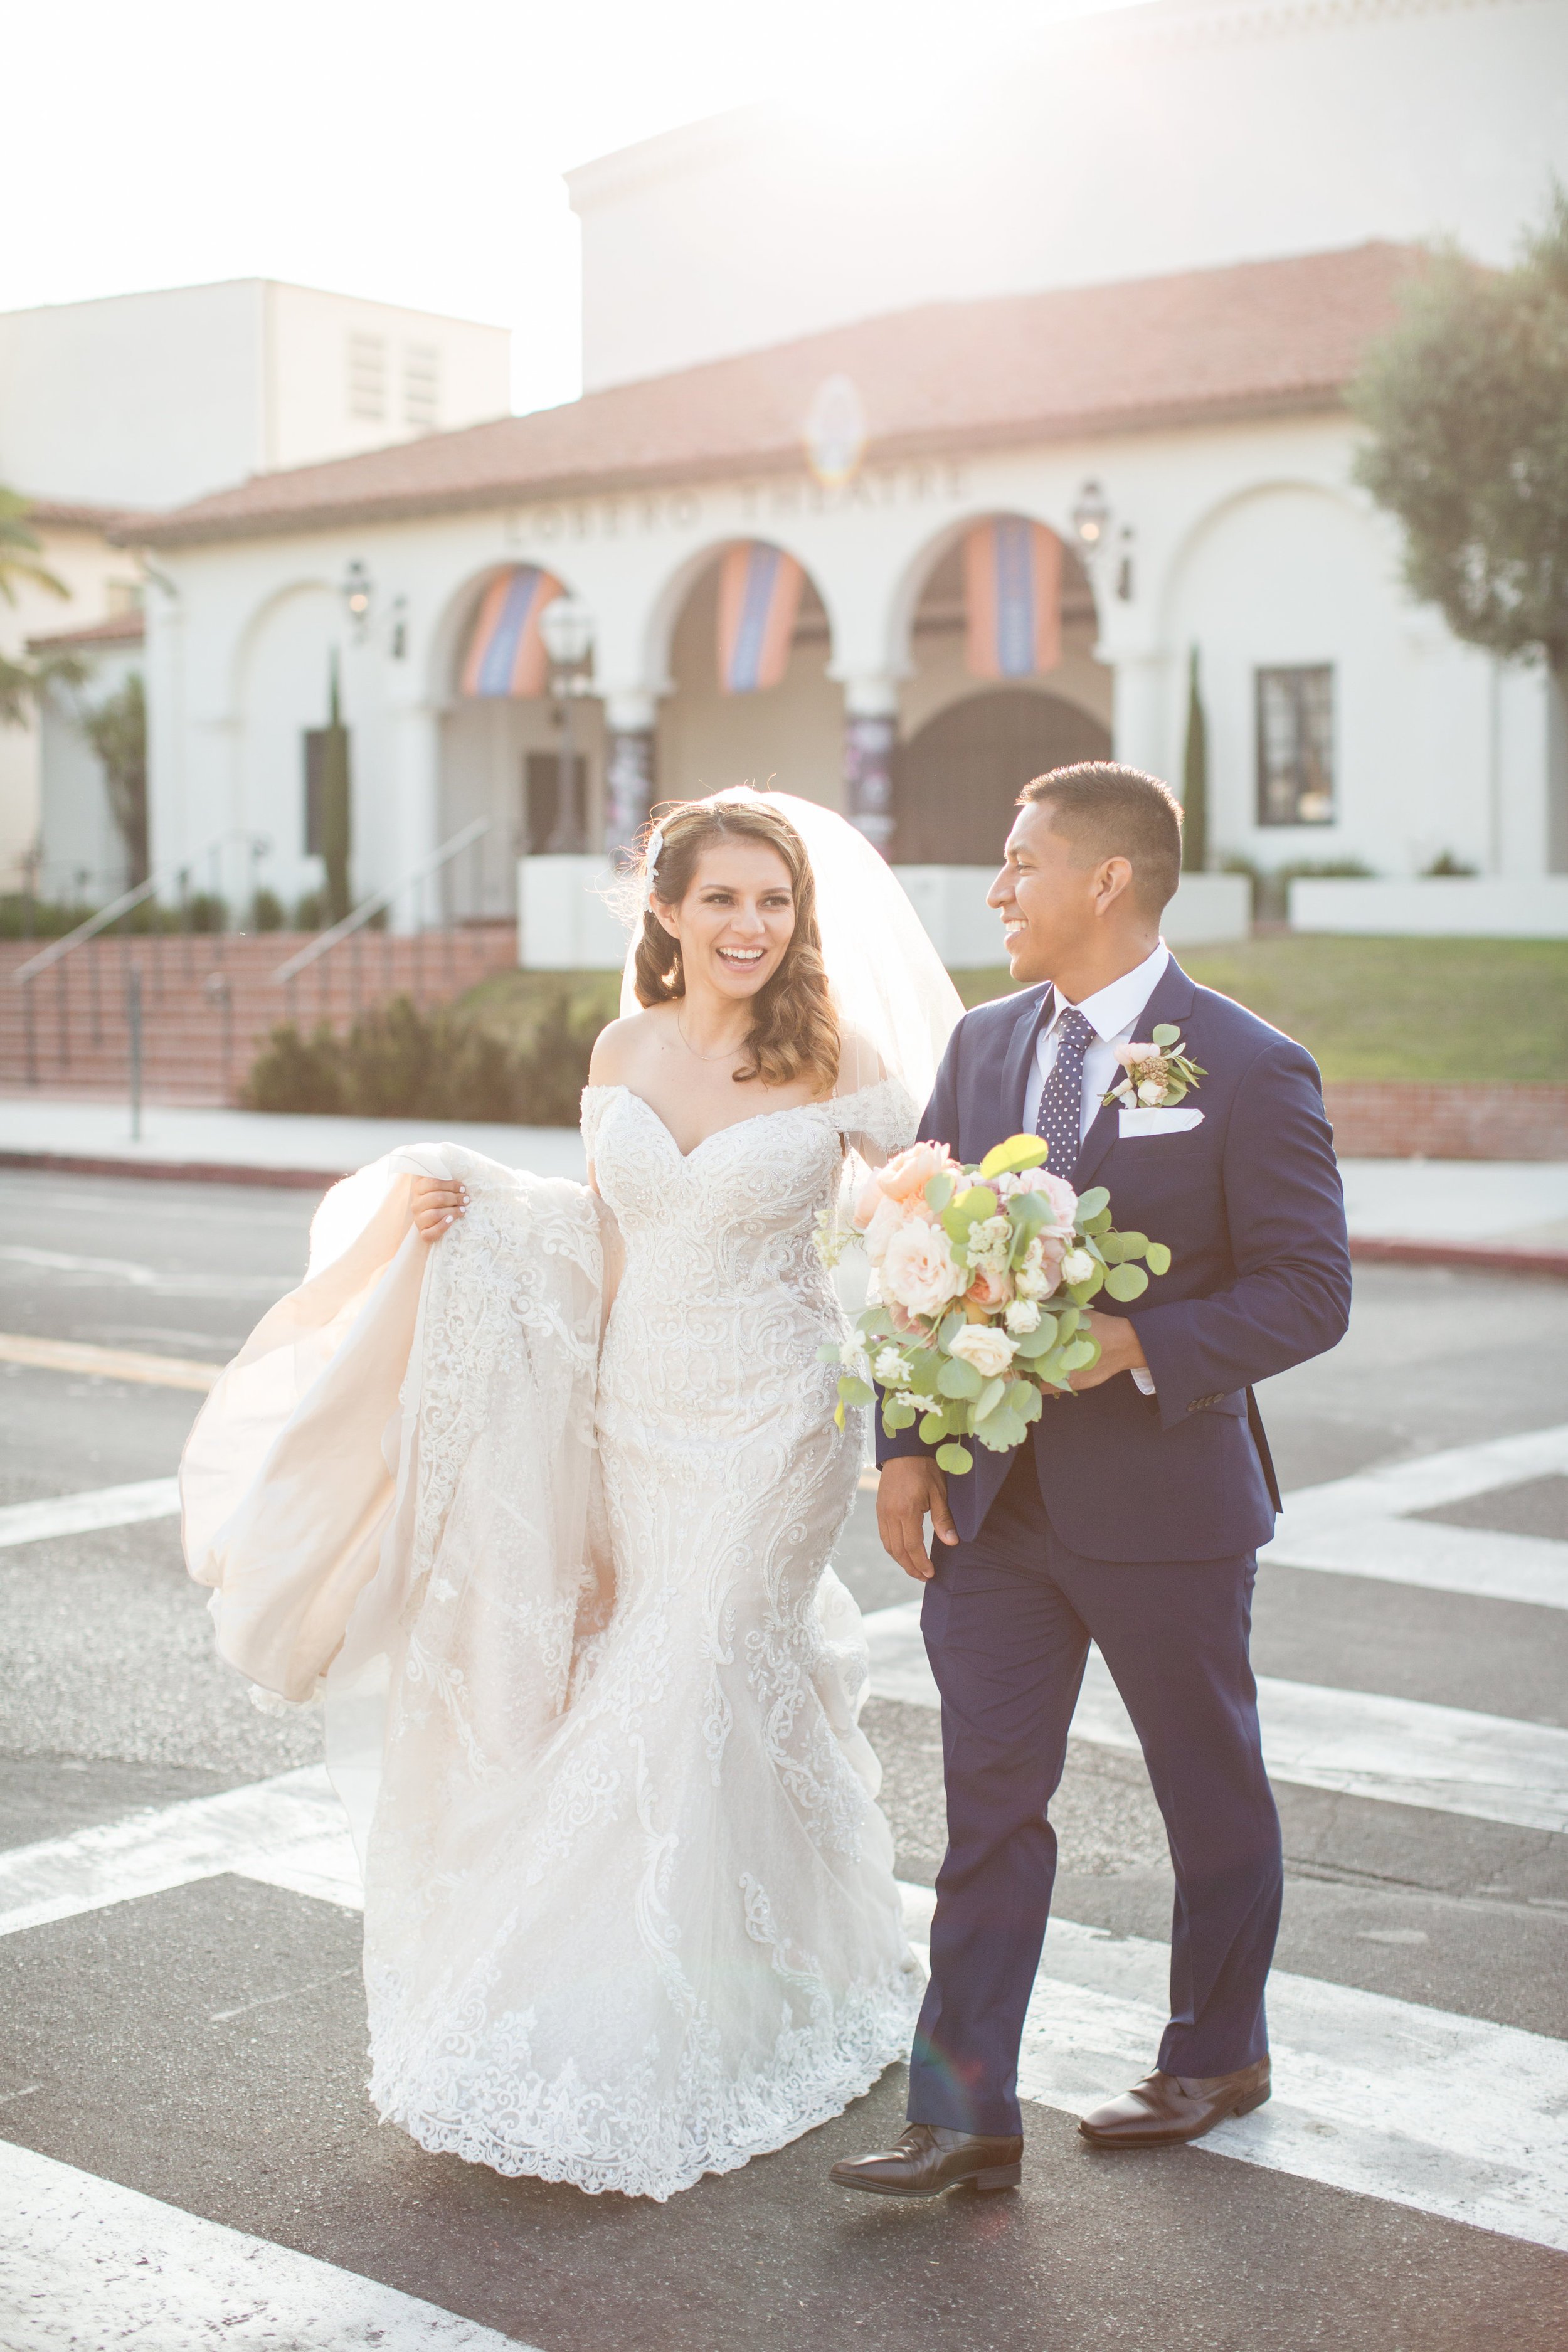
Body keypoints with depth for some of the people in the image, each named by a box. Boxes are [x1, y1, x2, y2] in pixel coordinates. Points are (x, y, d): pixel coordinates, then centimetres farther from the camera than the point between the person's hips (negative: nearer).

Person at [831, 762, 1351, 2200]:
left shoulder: (1248, 1070, -11)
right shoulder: (983, 1045, 6)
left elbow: (1309, 1288, -13)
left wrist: (1136, 1348, -25)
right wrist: (907, 1446, 2)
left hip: (1164, 1500, -4)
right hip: (992, 1500, 5)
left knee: (1213, 1793, 14)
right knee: (989, 1799, 4)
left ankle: (1217, 2056, 35)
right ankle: (965, 2117, 10)